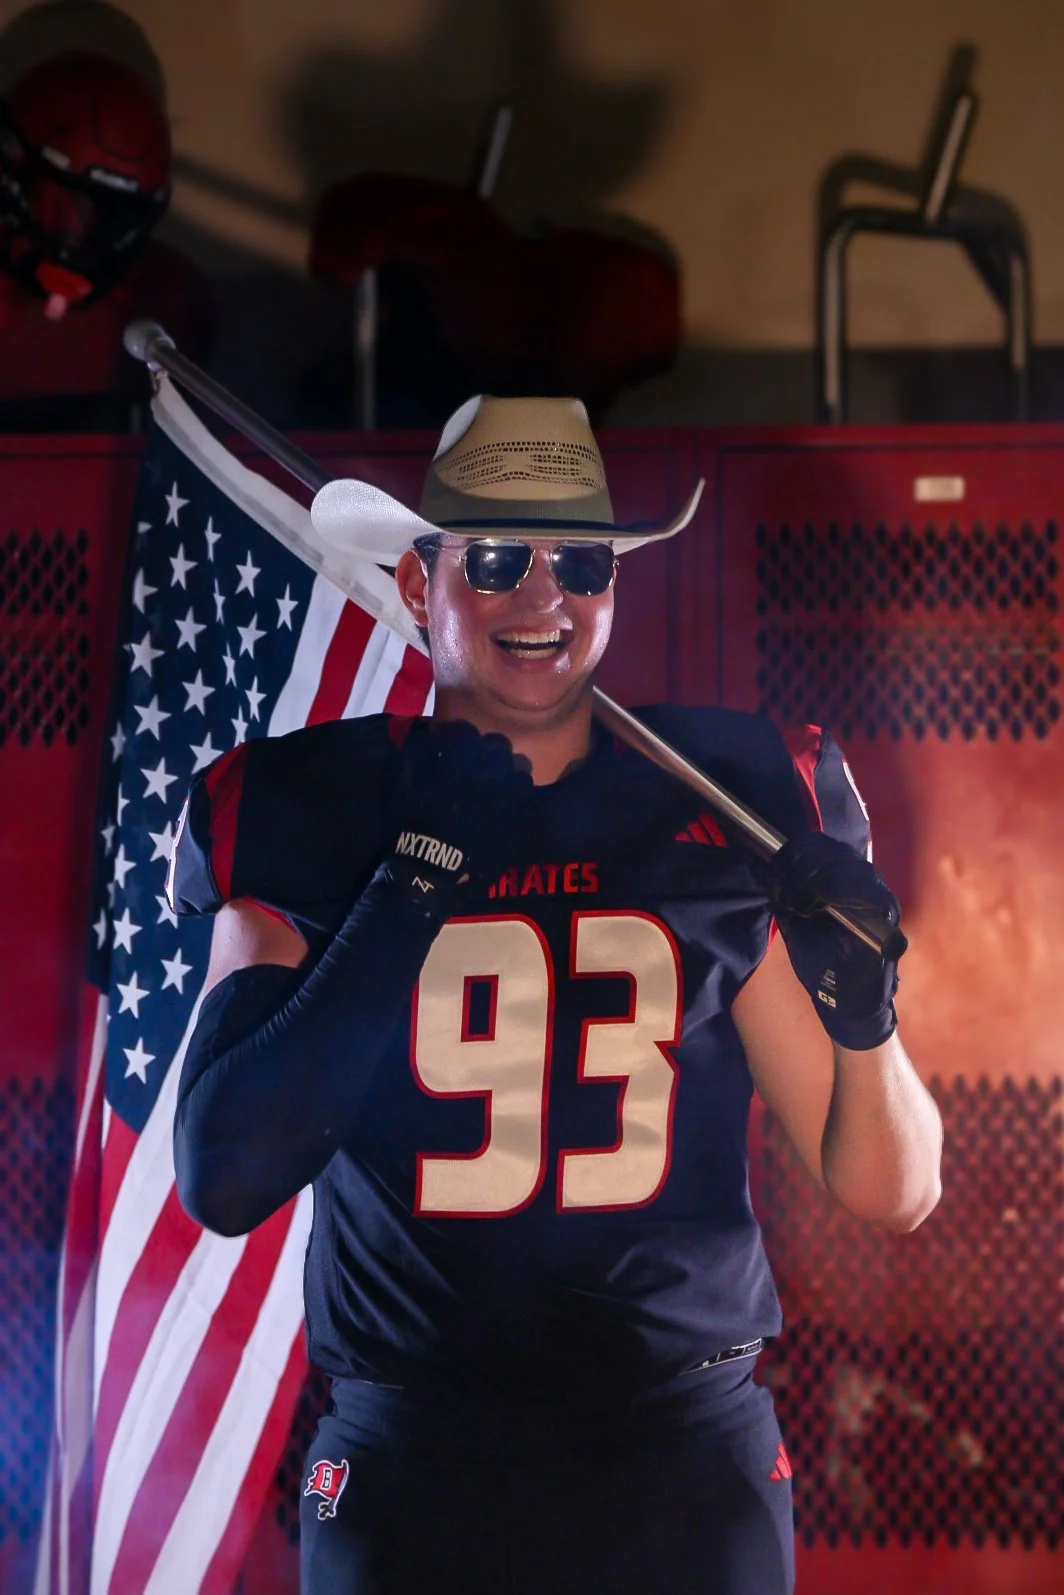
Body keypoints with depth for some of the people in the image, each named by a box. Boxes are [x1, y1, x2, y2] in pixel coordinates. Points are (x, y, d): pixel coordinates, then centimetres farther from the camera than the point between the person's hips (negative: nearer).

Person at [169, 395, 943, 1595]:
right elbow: (222, 1183, -14)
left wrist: (862, 1014, -17)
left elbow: (890, 1192, 3)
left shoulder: (730, 807, 0)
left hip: (692, 1462, 1)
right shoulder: (310, 812, -3)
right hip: (408, 1467, -1)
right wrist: (414, 880, -18)